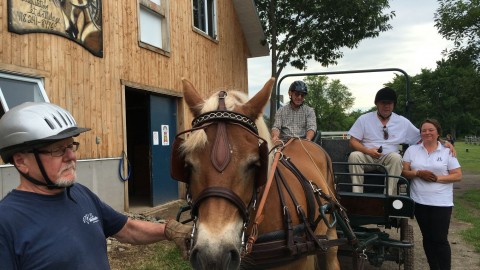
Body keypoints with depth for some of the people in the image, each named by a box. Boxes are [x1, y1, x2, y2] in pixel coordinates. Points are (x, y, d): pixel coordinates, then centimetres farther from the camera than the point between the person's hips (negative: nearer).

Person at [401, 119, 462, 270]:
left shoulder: (447, 151, 1)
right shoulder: (412, 150, 6)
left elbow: (458, 176, -2)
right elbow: (404, 172, 4)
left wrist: (437, 178, -16)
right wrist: (418, 173, -15)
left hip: (441, 203, -2)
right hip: (420, 201, 3)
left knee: (440, 239, -4)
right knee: (427, 238, 11)